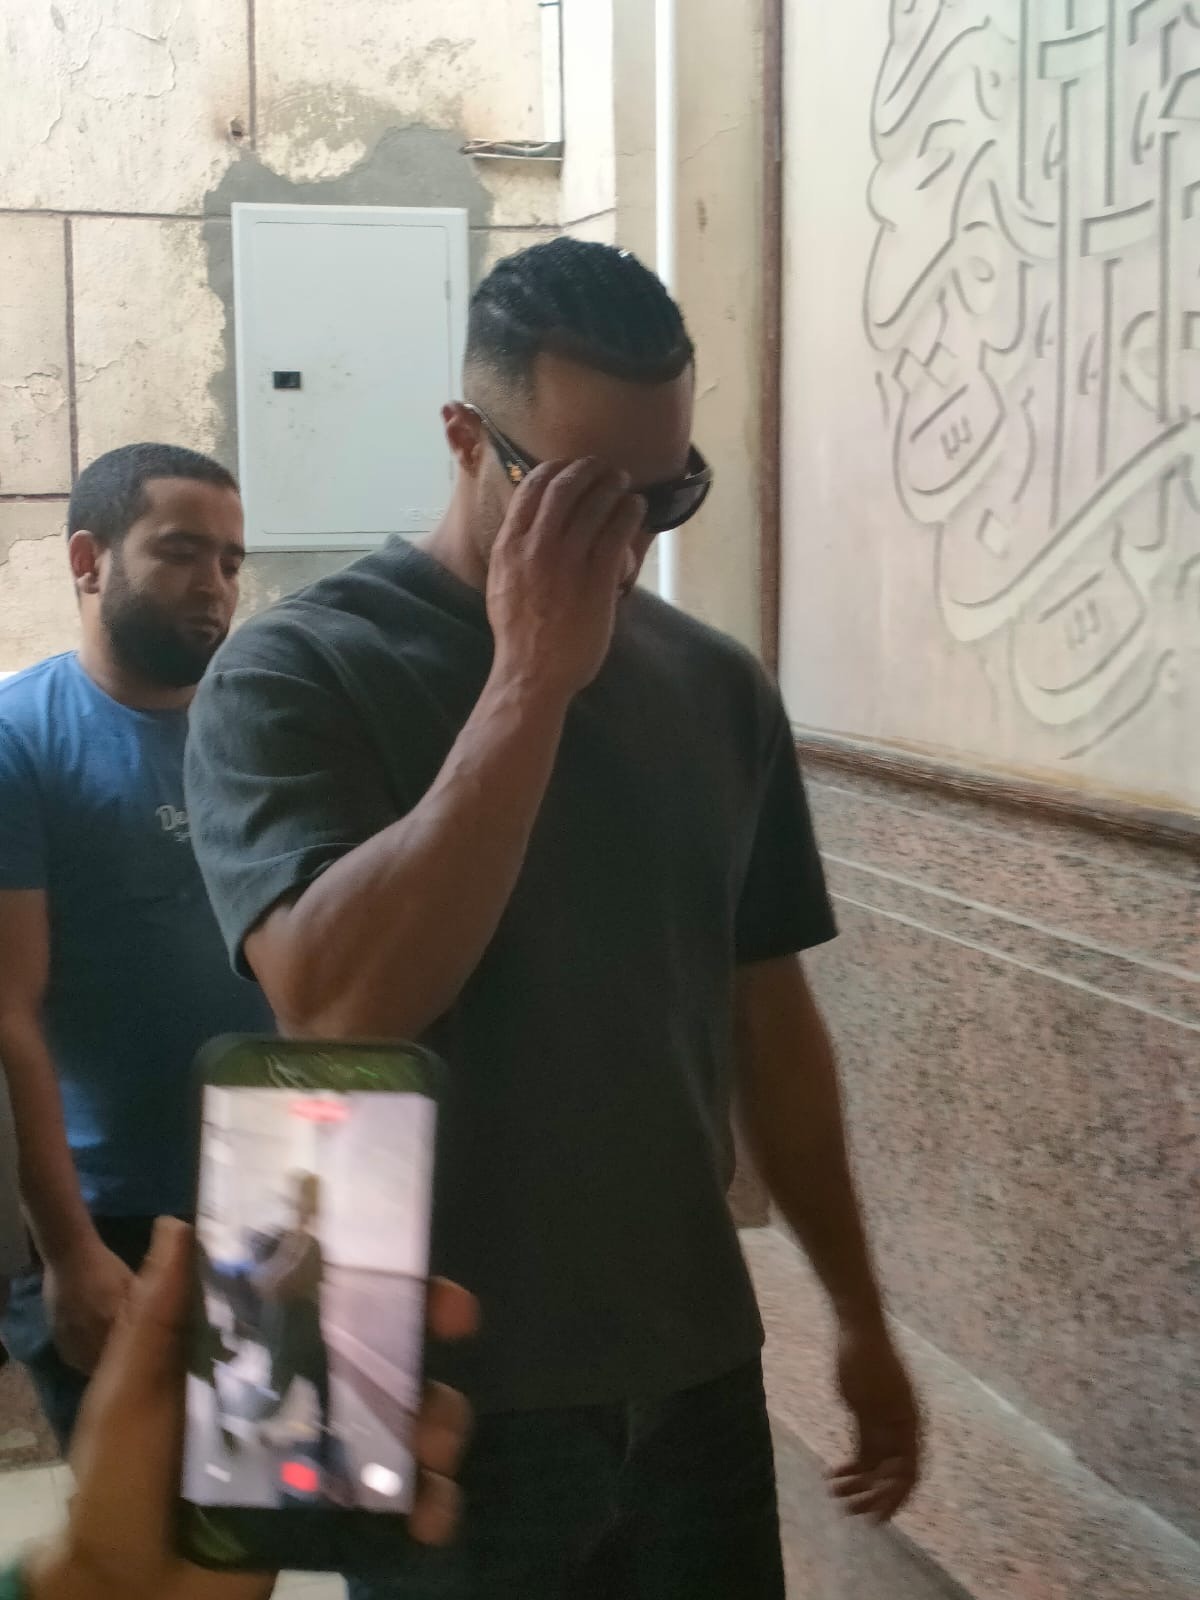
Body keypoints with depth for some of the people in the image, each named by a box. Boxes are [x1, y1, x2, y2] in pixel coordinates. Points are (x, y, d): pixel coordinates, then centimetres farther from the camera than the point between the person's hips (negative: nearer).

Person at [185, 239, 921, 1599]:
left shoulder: (721, 690, 3)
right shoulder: (291, 674, -11)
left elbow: (770, 1025, 9)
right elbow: (340, 1009, -26)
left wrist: (858, 1313, 13)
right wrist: (530, 680, -25)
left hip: (697, 1375, 4)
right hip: (445, 1404, -4)